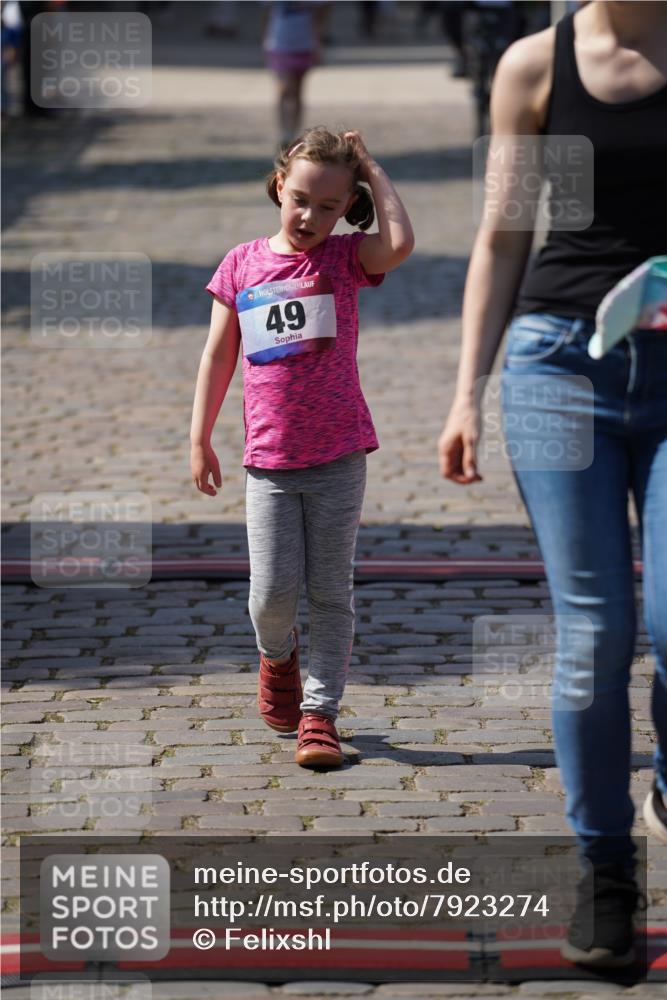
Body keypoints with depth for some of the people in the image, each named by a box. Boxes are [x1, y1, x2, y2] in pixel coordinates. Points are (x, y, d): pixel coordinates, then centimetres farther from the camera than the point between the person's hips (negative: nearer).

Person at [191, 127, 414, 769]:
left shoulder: (344, 258, 0)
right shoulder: (243, 263, 4)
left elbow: (401, 242, -23)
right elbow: (218, 355, 10)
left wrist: (371, 169, -11)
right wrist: (199, 439, 9)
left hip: (337, 456, -1)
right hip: (268, 458, 1)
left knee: (330, 592, 2)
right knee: (272, 589, -3)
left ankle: (319, 713, 10)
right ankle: (276, 654, 30)